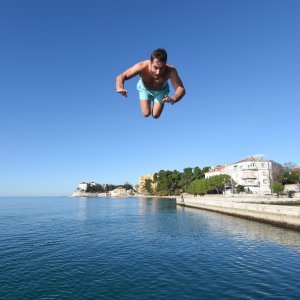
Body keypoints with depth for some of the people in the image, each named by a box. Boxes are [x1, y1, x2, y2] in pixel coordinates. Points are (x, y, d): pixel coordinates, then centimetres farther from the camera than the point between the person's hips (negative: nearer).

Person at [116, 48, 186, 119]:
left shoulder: (170, 71, -43)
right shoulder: (142, 67, -42)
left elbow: (181, 89, -46)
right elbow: (121, 76, -39)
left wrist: (173, 99, -68)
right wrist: (120, 88, -62)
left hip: (161, 90, 0)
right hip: (145, 88, 0)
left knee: (155, 115, 3)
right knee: (146, 114, -4)